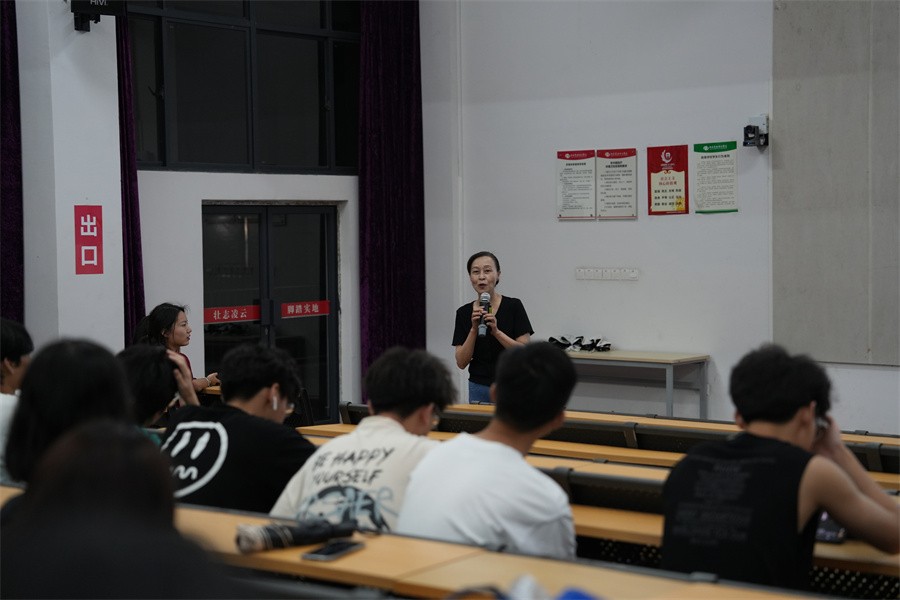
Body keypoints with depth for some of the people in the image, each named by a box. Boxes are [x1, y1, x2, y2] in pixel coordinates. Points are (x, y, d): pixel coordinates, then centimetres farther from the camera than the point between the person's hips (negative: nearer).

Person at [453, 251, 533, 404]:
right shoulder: (464, 312, 3)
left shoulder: (513, 306, -6)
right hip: (479, 391, 3)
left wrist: (496, 331, -22)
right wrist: (474, 329, -16)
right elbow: (461, 362, -3)